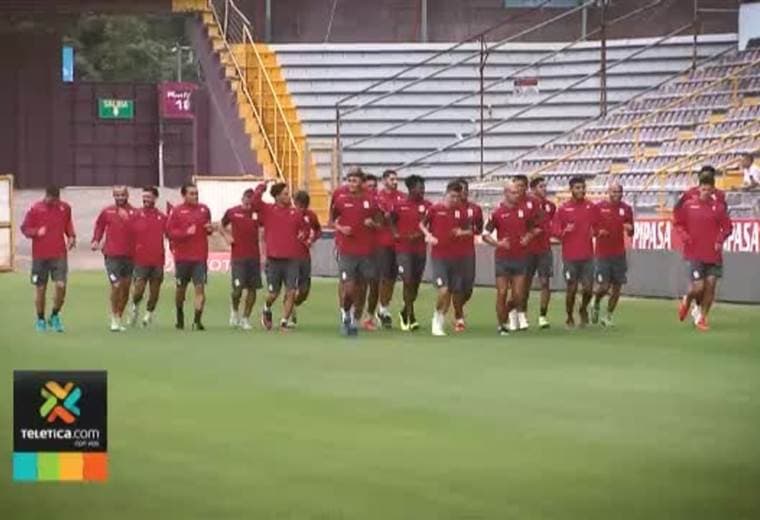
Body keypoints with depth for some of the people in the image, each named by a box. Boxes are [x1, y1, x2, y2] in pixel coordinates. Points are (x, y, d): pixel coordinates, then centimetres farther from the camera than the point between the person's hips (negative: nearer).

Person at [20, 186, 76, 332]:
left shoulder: (65, 208, 3)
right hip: (40, 256, -1)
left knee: (61, 285, -11)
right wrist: (37, 232, -19)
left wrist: (71, 237, 2)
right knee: (40, 288, 5)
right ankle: (41, 320, 21)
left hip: (59, 255, 1)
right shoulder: (35, 209, -5)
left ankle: (55, 316, 10)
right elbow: (24, 229, 0)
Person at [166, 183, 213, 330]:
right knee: (181, 288, 12)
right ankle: (180, 317, 32)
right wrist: (186, 232, -21)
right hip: (182, 257, -1)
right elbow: (169, 232, -8)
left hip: (200, 257, 1)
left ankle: (197, 321, -13)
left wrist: (210, 229, -1)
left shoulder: (204, 209, 7)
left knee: (200, 287, -11)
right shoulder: (176, 211, -3)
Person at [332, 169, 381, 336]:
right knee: (349, 289, -9)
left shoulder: (370, 201, 3)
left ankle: (355, 321, 21)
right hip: (346, 252, -2)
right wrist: (340, 228, -7)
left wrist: (372, 224, -9)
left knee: (362, 289, 7)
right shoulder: (341, 200, 0)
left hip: (366, 252, 2)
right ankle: (345, 312, 19)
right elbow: (333, 220, 13)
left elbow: (378, 224, 13)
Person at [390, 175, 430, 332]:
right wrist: (395, 233, -2)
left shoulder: (427, 205, 2)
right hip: (403, 249, -3)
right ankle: (411, 318, -5)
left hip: (420, 249, 3)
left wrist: (420, 234, -16)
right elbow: (391, 220, 13)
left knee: (416, 283, 9)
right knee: (408, 282, -10)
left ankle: (405, 312, 30)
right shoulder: (399, 205, -1)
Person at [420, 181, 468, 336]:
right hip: (438, 255, -4)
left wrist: (462, 232, -9)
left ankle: (442, 322, 24)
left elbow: (470, 230, 12)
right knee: (443, 290, -17)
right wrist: (428, 235, -6)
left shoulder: (461, 211, 3)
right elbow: (422, 224, 11)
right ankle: (437, 319, 5)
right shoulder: (435, 209, -3)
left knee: (452, 292, 8)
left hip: (456, 257, 4)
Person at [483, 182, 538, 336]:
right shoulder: (497, 213, -3)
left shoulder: (524, 211, 5)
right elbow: (485, 235, 1)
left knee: (518, 297, 0)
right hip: (502, 258, -2)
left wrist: (528, 238, -3)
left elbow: (531, 230, 18)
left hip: (520, 258, 3)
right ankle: (501, 325, 10)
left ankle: (505, 312, 28)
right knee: (502, 293, -2)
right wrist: (498, 243, -16)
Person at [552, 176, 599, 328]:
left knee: (588, 288, -2)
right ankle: (569, 318, 19)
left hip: (587, 256, 2)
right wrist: (565, 231, -19)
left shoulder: (591, 207, 5)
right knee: (572, 289, 1)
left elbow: (596, 226, 15)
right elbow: (555, 232, 0)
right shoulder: (563, 209, -1)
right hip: (570, 257, -2)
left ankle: (583, 309, 28)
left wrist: (594, 231, -6)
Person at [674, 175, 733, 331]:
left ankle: (702, 318, 14)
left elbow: (727, 227, 6)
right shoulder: (688, 206, -1)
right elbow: (677, 223, 7)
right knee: (698, 287, -8)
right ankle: (687, 300, 26)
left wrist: (720, 239, -11)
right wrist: (684, 236, -9)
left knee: (710, 285, 0)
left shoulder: (719, 207, 1)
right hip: (695, 253, -2)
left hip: (714, 254, 2)